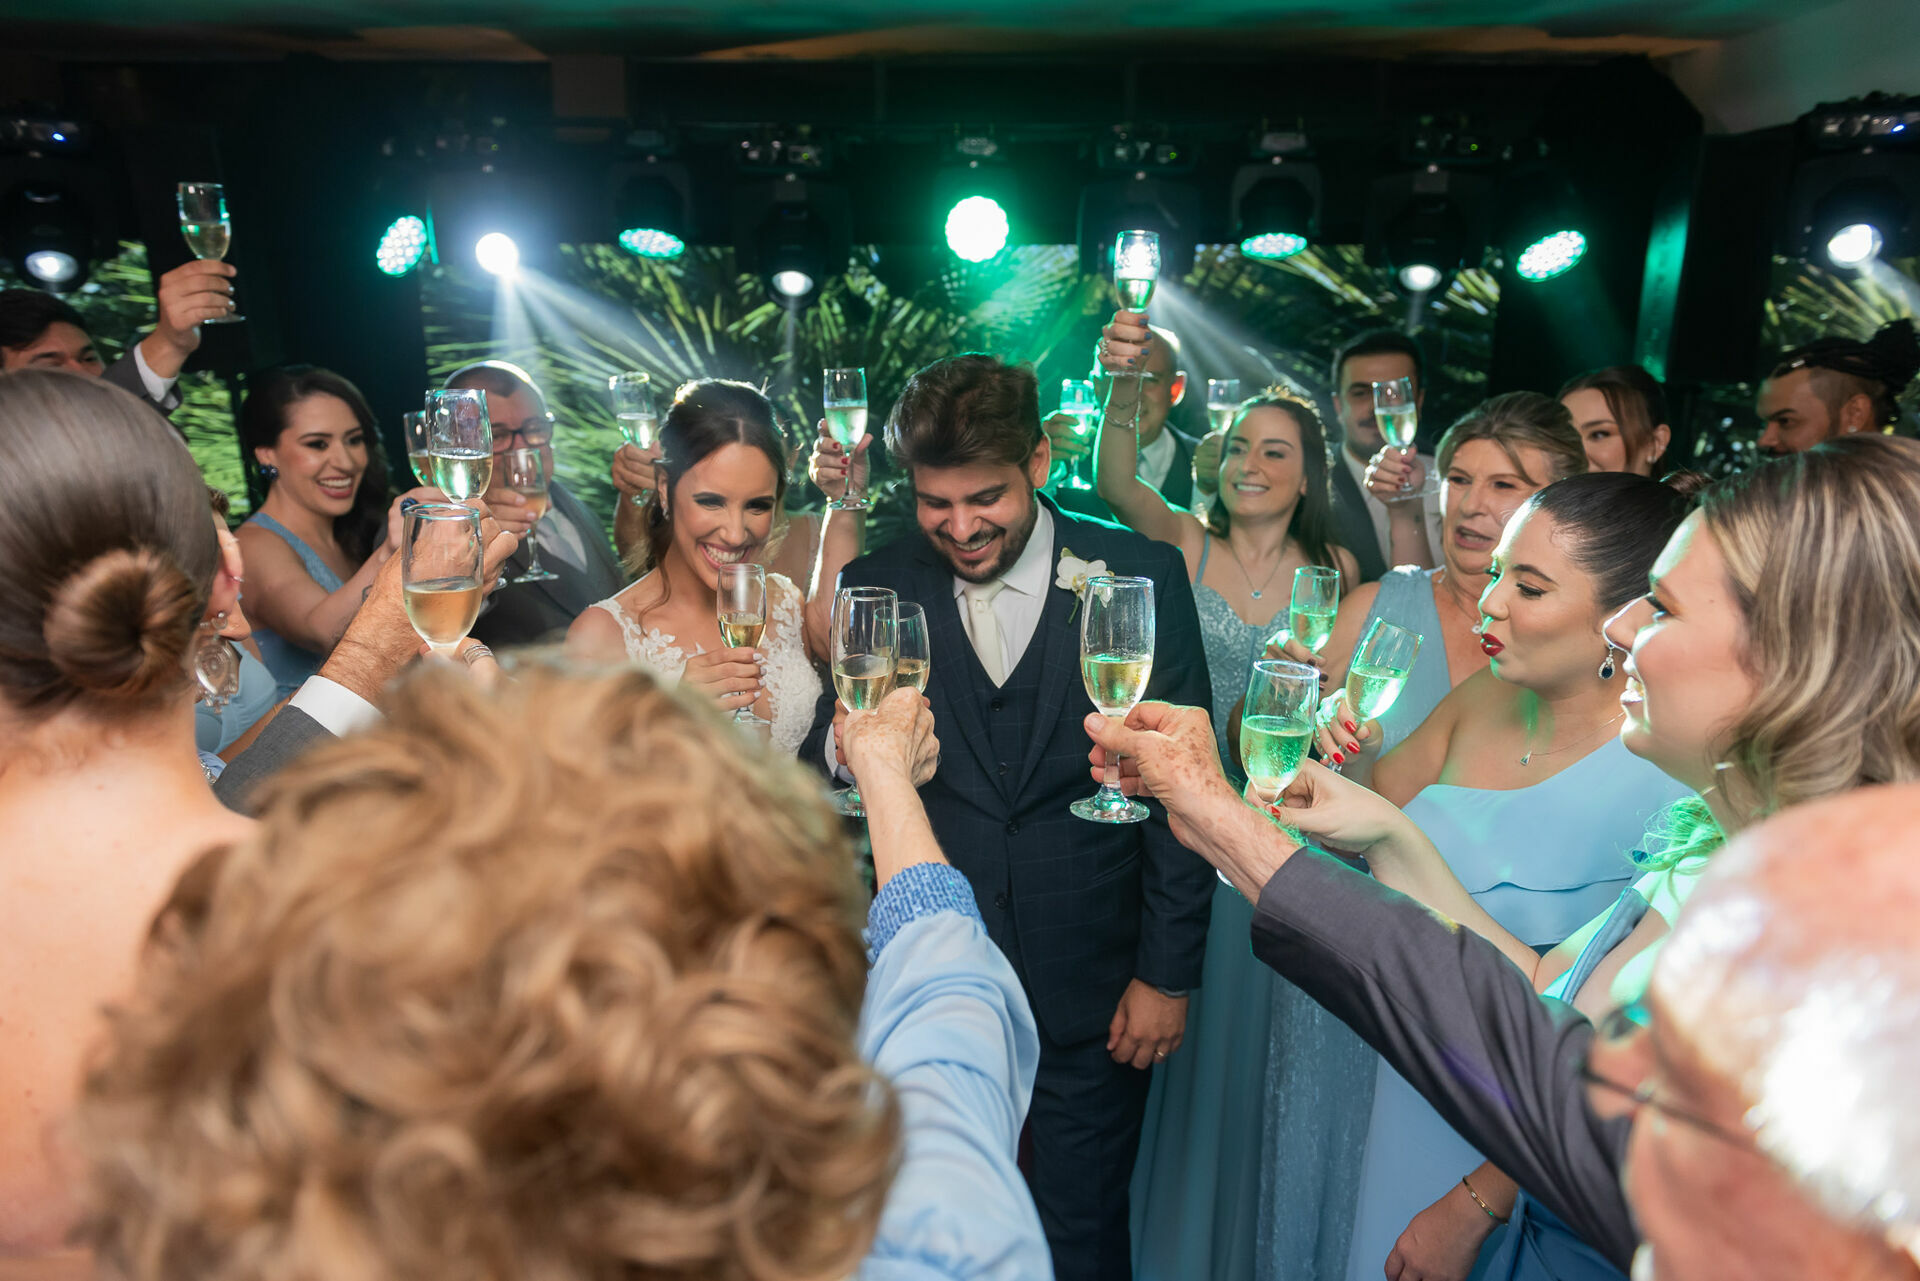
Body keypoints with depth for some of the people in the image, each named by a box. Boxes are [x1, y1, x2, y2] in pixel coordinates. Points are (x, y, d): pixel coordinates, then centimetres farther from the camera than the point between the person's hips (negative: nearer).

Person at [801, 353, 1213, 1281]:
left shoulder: (1141, 576, -6)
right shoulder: (877, 587, -2)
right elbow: (820, 760, 0)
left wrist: (1168, 972, -4)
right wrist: (845, 741, -24)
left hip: (1092, 991, -1)